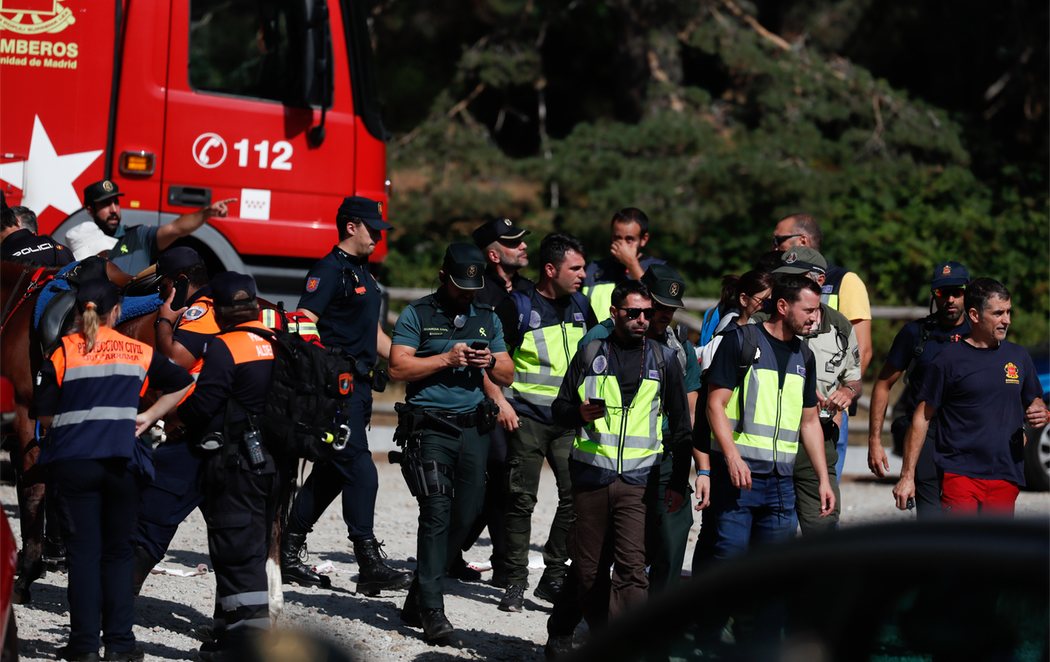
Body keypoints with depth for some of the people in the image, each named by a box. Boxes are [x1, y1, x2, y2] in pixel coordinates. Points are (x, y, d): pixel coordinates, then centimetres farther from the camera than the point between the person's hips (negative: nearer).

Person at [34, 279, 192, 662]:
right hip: (121, 461, 1)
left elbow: (45, 415, 1)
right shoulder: (139, 352, 9)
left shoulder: (64, 352, 1)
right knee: (118, 551, 10)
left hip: (72, 462, -1)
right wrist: (148, 417, 15)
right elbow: (183, 384, 19)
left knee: (83, 551, 2)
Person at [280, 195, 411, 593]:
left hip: (359, 385, 10)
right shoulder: (330, 269, -8)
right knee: (359, 470, -13)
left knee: (333, 471, 11)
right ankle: (370, 565, -15)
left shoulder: (361, 272, 22)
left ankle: (288, 553, 18)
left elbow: (374, 333, 28)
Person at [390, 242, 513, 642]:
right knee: (437, 513, -14)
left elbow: (507, 377, 20)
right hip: (430, 426, -5)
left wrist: (491, 362, -2)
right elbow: (398, 367, -8)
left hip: (473, 428, 5)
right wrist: (448, 358, -13)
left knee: (466, 515, 3)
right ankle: (431, 610, -14)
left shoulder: (488, 319, 17)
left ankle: (418, 596, 17)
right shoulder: (417, 315, 2)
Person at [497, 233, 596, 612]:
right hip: (527, 419, -5)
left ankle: (553, 577, 9)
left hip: (569, 420, 5)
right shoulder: (520, 306, -7)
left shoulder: (580, 306, 10)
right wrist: (500, 401, -15)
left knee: (577, 495, -2)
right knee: (521, 499, -2)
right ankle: (516, 581, 6)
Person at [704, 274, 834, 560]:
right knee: (732, 554, -10)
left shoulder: (804, 357, 16)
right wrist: (732, 457, -20)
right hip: (738, 472, -6)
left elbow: (810, 421, 22)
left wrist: (823, 479, 15)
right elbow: (715, 404, -7)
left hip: (781, 479, 6)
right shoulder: (741, 341, -2)